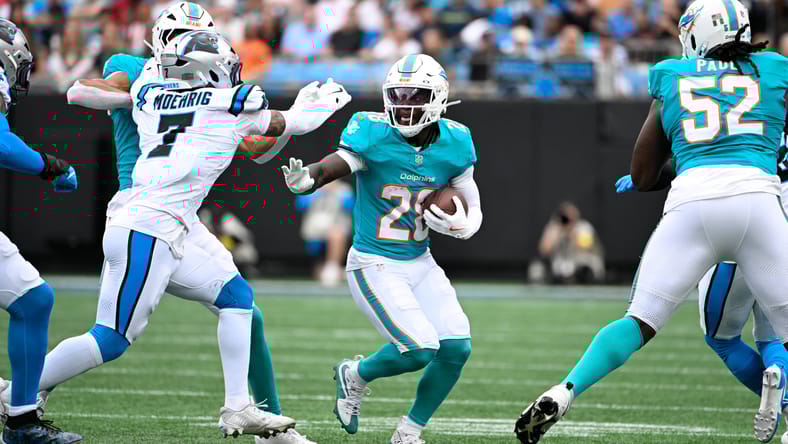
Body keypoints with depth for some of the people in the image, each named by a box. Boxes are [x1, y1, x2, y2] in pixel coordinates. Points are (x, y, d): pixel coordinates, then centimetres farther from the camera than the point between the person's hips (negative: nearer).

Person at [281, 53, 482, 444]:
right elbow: (331, 166, -27)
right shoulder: (374, 135, -16)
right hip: (374, 265, -5)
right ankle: (355, 375, 14)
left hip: (421, 264, 5)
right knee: (420, 349, -18)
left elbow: (472, 208, 7)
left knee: (456, 349, -7)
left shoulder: (453, 143, -3)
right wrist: (305, 180, -51)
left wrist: (460, 225, -16)